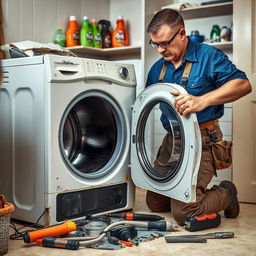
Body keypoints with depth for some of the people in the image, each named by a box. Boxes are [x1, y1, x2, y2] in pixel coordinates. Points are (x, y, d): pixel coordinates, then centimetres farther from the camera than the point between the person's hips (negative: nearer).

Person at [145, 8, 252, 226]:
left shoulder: (208, 56, -7)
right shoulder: (157, 69, 12)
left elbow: (243, 85, -17)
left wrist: (202, 100, -32)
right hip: (171, 139, 7)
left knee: (184, 213, -14)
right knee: (154, 203, 12)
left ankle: (226, 193, 14)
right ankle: (200, 192, 33)